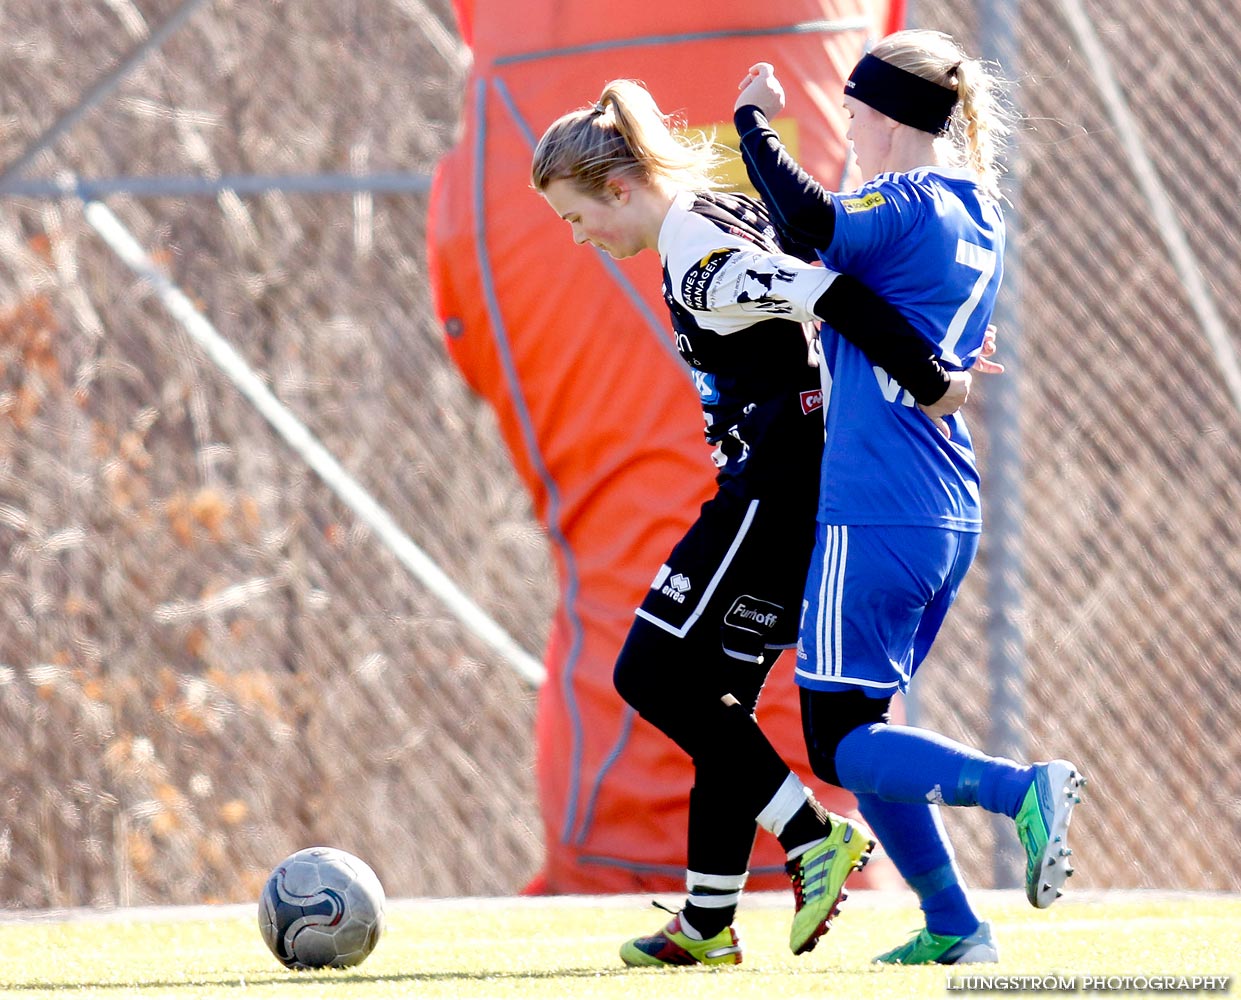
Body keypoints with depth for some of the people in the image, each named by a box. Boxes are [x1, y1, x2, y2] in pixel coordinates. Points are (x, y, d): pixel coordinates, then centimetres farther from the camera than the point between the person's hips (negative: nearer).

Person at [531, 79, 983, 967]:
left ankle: (815, 837, -6)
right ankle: (708, 922, 13)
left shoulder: (696, 260, -18)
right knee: (718, 691, 11)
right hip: (810, 494, 10)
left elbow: (832, 297, -27)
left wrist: (929, 386, -22)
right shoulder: (727, 217, 14)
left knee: (652, 676, -6)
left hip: (772, 488, -10)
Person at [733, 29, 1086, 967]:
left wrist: (755, 121, -13)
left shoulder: (902, 205, -10)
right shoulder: (979, 214, 16)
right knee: (858, 727, 16)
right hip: (952, 514, 9)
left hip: (874, 513, -9)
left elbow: (809, 222, -27)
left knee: (841, 740, -5)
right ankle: (951, 927, 11)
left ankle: (1021, 788, -22)